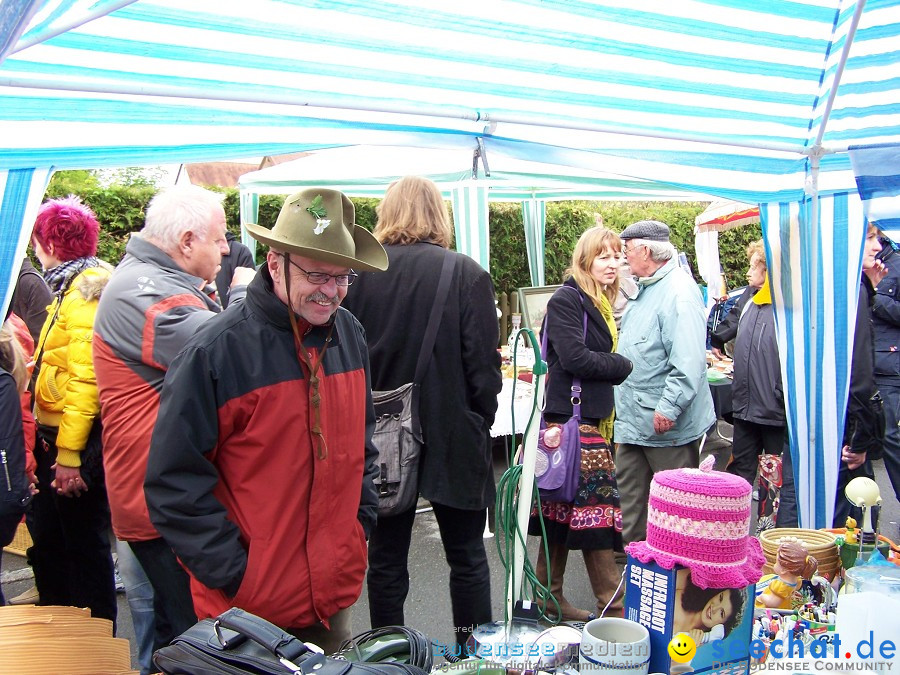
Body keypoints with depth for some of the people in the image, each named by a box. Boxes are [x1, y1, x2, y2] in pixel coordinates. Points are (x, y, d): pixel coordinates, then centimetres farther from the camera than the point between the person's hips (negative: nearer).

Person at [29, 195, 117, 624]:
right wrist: (52, 446, 15)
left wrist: (70, 454, -23)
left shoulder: (87, 292, -18)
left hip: (77, 442, -10)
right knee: (49, 541, 20)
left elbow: (84, 379, -24)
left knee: (84, 543, 3)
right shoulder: (72, 288, 13)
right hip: (56, 437, 10)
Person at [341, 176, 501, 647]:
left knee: (386, 560, 14)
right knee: (467, 556, 14)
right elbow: (484, 365, -9)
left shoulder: (359, 274, -5)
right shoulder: (467, 274, -10)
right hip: (451, 438, -1)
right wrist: (481, 424, 6)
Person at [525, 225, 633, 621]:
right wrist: (624, 366, -9)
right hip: (573, 418, -9)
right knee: (595, 507, -5)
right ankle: (613, 607, 3)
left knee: (563, 510, 13)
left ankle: (548, 598, 22)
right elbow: (575, 357, -19)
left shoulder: (601, 305, 18)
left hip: (592, 417, 9)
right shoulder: (566, 300, -9)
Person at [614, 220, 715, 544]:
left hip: (668, 423, -10)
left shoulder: (679, 292, -20)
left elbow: (689, 362, -28)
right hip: (634, 420, 10)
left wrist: (668, 408, -29)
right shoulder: (645, 289, 13)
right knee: (630, 493, 19)